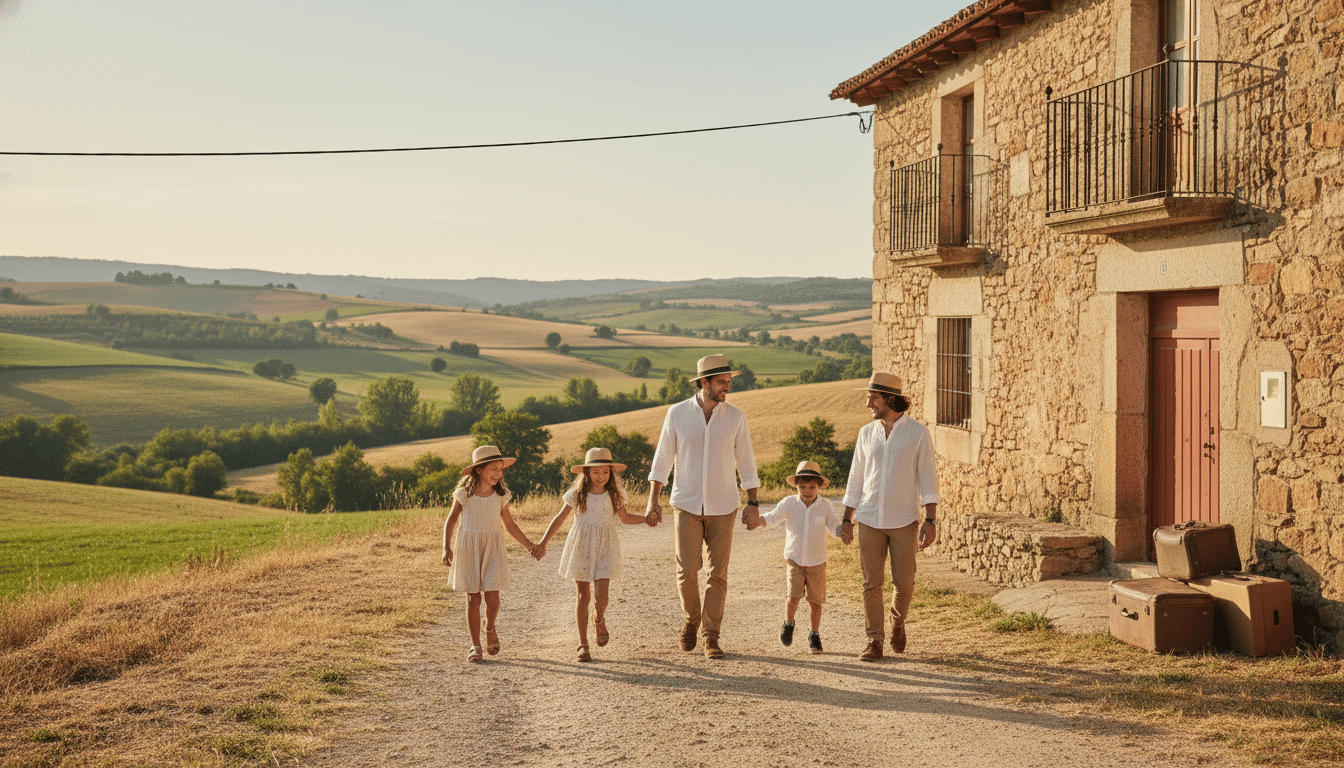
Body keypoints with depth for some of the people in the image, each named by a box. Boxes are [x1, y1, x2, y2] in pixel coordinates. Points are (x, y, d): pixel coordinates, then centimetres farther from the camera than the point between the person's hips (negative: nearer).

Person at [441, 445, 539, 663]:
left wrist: (529, 545, 12)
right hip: (468, 549, -1)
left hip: (493, 548, 1)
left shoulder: (500, 496, 0)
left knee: (492, 595, -10)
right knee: (473, 598, 1)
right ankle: (475, 646, 12)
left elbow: (509, 524, 12)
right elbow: (451, 521, 2)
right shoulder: (464, 494, -6)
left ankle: (490, 629, 22)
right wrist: (447, 548, -9)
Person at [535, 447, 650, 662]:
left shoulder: (614, 495, 3)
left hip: (605, 548, 1)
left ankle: (599, 621, 24)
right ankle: (583, 644, 11)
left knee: (601, 594, -11)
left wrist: (646, 518, 3)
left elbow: (625, 518, 18)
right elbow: (559, 519, 4)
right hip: (581, 547, -1)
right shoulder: (577, 494, -2)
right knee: (583, 595, 1)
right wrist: (543, 543, 0)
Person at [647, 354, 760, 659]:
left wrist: (753, 503, -1)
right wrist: (653, 500, -3)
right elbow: (662, 459, 3)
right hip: (687, 505, -1)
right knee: (687, 570, -7)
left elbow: (745, 461, 4)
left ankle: (711, 635, 11)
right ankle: (691, 619, 21)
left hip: (723, 507, 1)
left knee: (718, 573, 0)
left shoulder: (735, 416, -1)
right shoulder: (677, 413, -2)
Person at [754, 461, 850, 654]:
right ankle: (788, 623, 15)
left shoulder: (825, 506, -5)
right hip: (794, 560, -1)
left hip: (816, 562, 1)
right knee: (794, 596, -15)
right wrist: (759, 520, -34)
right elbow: (773, 516, -13)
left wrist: (843, 533, -33)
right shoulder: (789, 503, -6)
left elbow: (835, 525, -11)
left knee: (815, 601, 5)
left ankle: (814, 635, 25)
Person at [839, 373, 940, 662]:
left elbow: (927, 478, -3)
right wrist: (847, 519, 11)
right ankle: (874, 641, 7)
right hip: (869, 519, 2)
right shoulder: (866, 433, 7)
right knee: (871, 583, 0)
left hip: (904, 521, -2)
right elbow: (856, 478, 13)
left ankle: (898, 622, 30)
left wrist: (930, 520, -11)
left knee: (904, 582, 0)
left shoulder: (918, 433, -3)